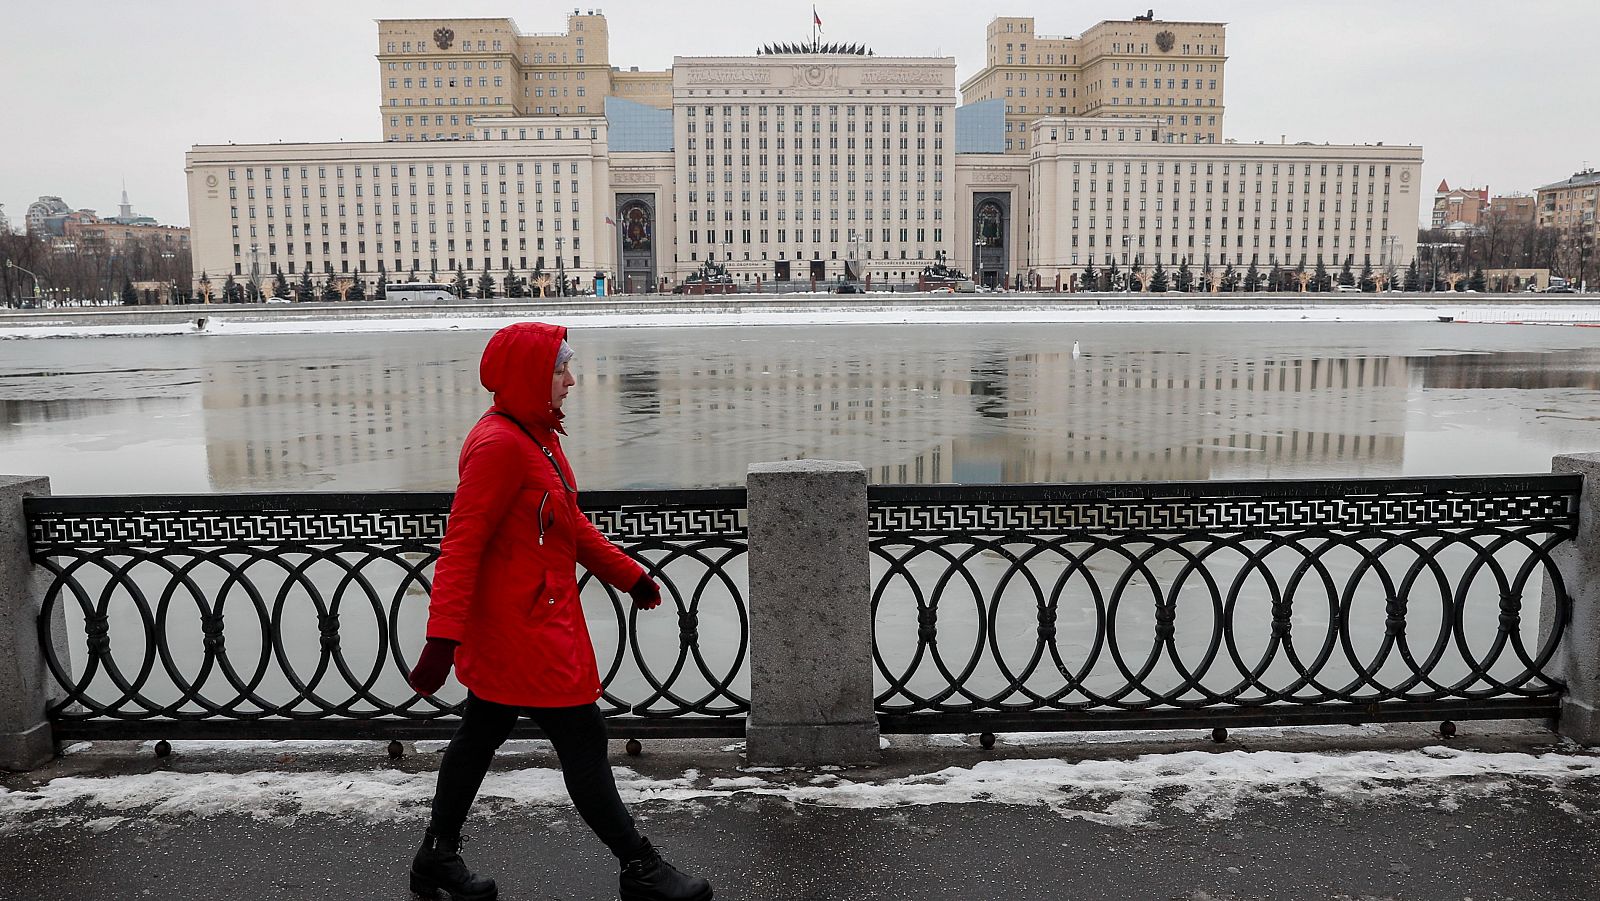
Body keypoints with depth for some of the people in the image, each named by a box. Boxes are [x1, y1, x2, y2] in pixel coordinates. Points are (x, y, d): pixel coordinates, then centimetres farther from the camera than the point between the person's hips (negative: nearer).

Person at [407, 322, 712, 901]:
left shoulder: (536, 435, 11)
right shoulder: (499, 445, -21)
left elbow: (569, 523, 21)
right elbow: (461, 546, -24)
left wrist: (627, 574, 25)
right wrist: (443, 638, -27)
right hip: (523, 630, -10)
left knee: (480, 734, 19)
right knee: (582, 740, -1)